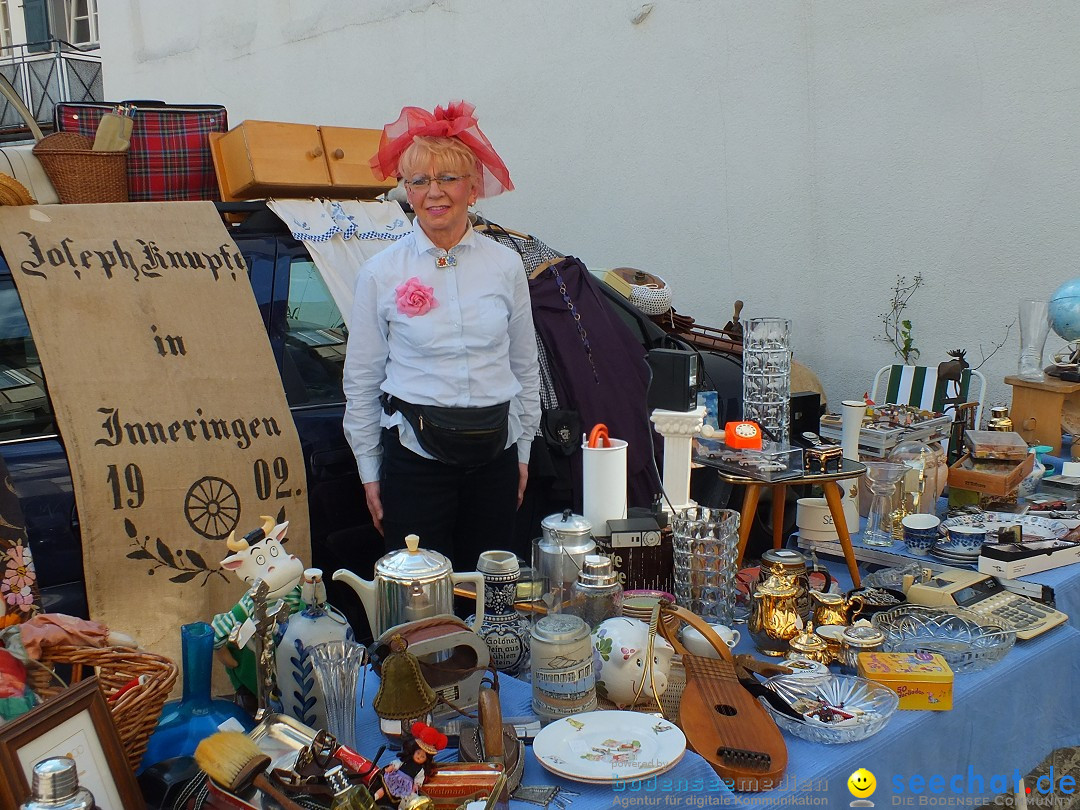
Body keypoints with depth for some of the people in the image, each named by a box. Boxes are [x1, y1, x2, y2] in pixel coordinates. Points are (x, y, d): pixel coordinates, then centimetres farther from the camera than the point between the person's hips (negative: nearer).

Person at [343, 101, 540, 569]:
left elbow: (525, 367, 11)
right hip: (415, 455, -2)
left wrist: (522, 452, 12)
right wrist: (369, 472, 3)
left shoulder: (505, 265, 3)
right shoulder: (380, 274, -2)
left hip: (494, 454, 2)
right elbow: (361, 381, 3)